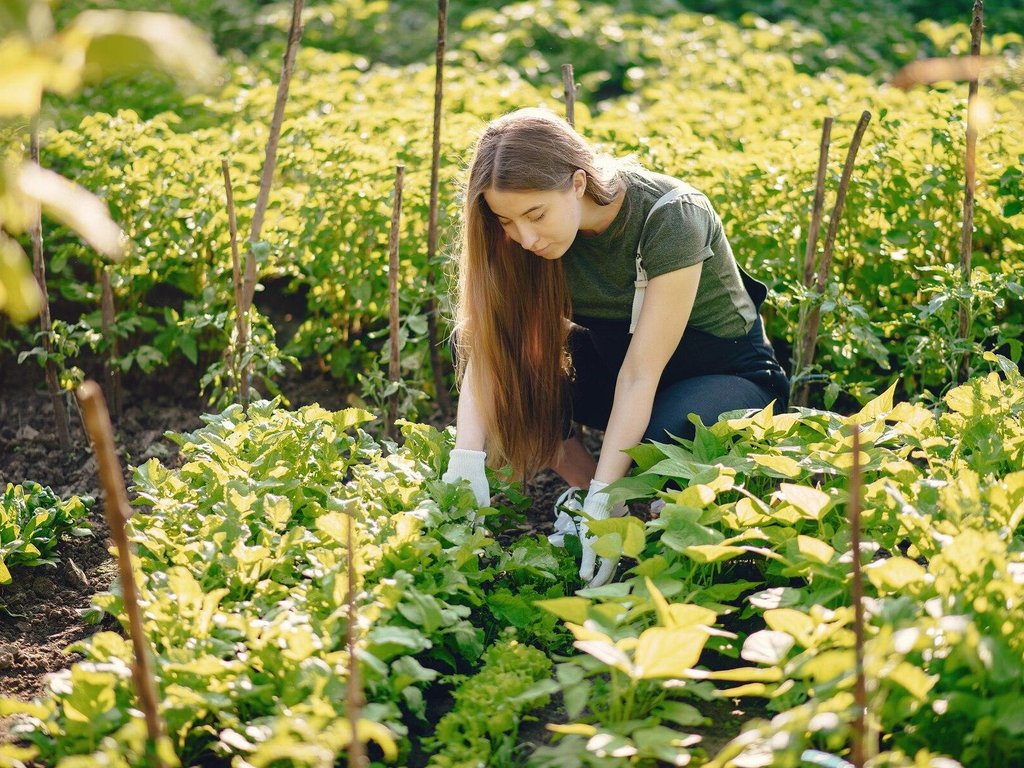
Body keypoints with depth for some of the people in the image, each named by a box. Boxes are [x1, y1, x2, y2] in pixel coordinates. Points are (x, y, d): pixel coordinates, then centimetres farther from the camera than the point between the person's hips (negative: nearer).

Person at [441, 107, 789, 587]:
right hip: (612, 358, 5)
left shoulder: (671, 216, -30)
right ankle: (581, 493, -7)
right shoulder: (525, 230, -16)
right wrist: (466, 460, -37)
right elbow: (485, 349, -23)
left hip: (728, 374, -5)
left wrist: (602, 498, -37)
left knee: (658, 447, -38)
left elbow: (640, 375, -33)